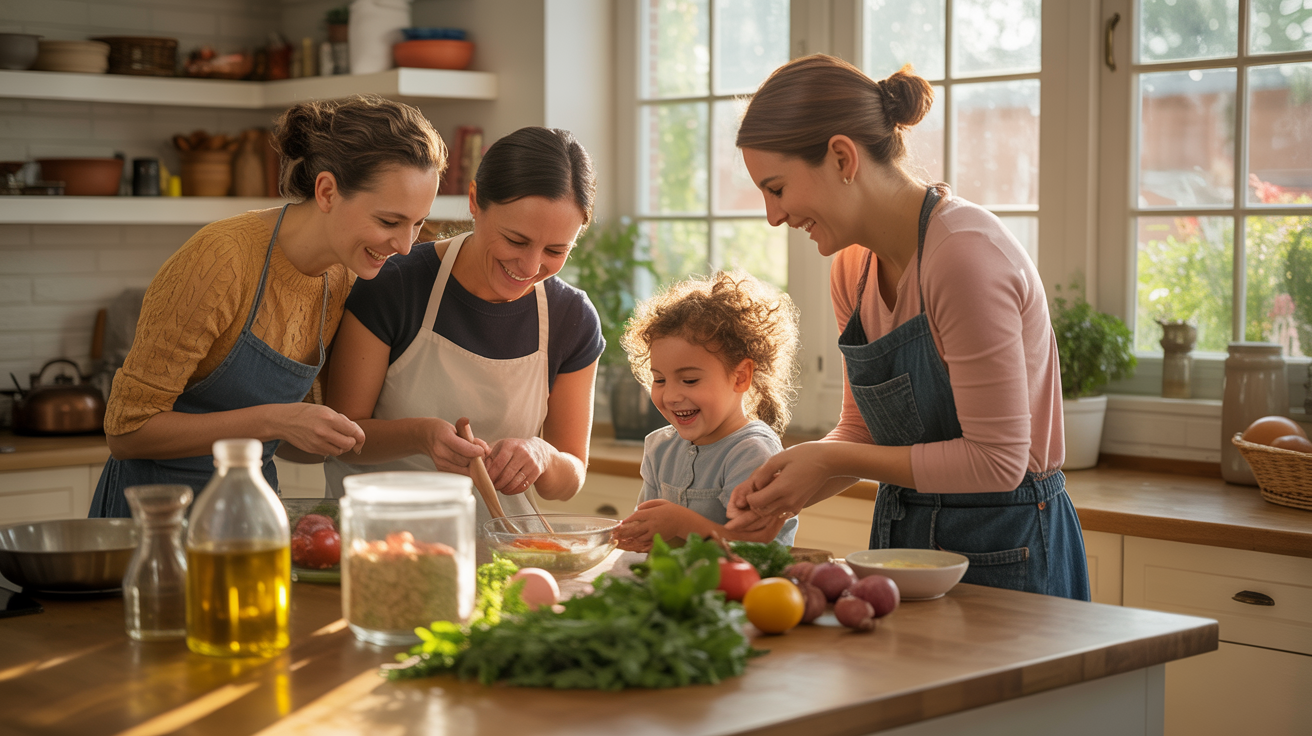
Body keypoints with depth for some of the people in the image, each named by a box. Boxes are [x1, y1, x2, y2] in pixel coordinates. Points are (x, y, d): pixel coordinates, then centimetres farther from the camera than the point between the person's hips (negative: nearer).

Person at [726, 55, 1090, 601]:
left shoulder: (966, 254, -24)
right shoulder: (853, 268, 3)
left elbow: (997, 460, -23)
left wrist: (834, 462, -19)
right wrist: (783, 498, -7)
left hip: (1004, 554, -7)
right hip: (902, 537, 8)